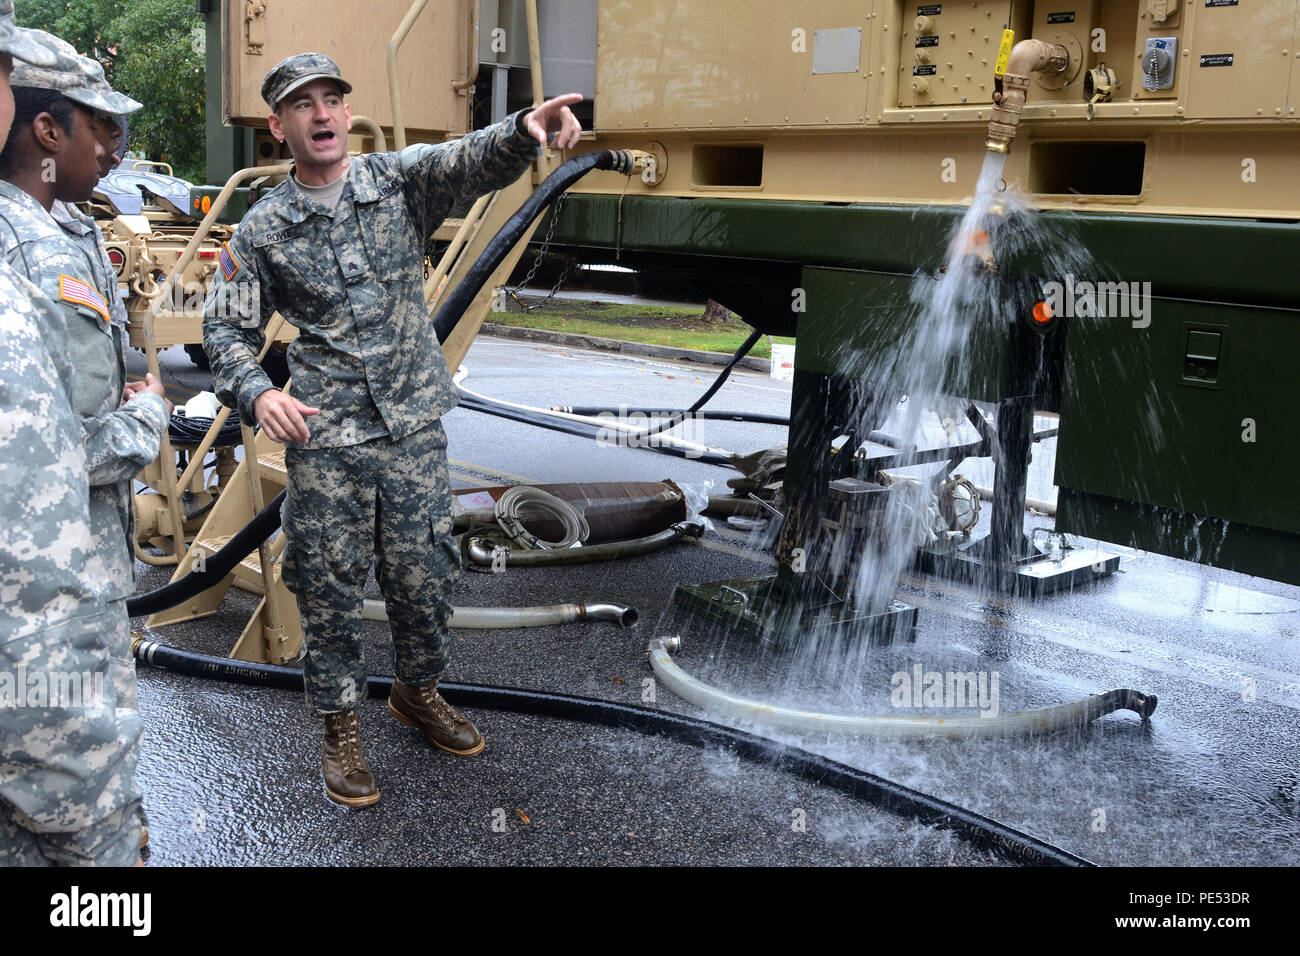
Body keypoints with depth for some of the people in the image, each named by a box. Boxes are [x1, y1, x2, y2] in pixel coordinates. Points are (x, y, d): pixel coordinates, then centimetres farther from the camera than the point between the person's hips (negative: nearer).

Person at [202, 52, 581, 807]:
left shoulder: (402, 180, 0)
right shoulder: (262, 231, 1)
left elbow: (473, 161, -19)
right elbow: (227, 329, 3)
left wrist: (527, 130, -41)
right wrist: (257, 393, -18)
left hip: (416, 426, 1)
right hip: (324, 438, -1)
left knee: (425, 573, 11)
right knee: (330, 584, 6)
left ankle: (419, 690, 37)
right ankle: (341, 726, 25)